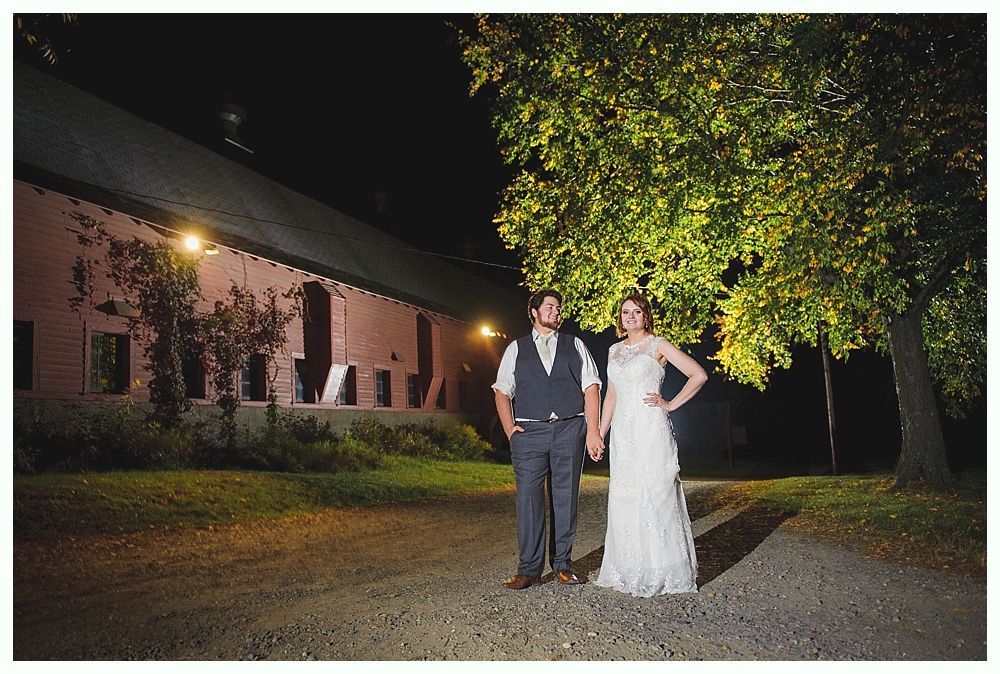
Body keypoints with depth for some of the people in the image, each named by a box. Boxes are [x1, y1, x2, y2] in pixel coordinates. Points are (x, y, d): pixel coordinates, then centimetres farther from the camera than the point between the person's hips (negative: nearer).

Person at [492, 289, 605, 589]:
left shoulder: (575, 345, 15)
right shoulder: (516, 349, 14)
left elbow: (591, 388, 7)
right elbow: (502, 391, 11)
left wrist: (593, 431, -3)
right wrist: (509, 428, -3)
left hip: (570, 429, 1)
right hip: (530, 431, -1)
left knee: (566, 498, 4)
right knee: (528, 498, -5)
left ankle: (562, 565, 14)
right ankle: (529, 568, 1)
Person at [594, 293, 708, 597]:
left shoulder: (658, 345, 1)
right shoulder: (614, 351, 16)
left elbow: (699, 375, -3)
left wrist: (670, 404, -5)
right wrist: (600, 433, 14)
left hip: (652, 429, -5)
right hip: (623, 431, 6)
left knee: (654, 495, -6)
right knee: (624, 497, 5)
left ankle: (659, 571, 2)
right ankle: (629, 570, 13)